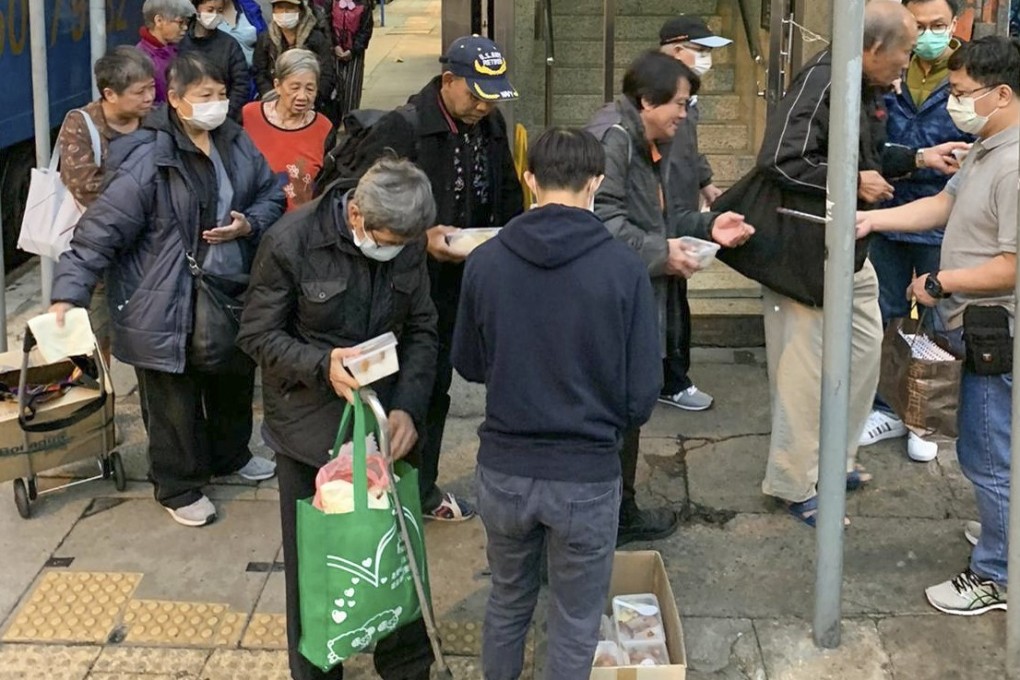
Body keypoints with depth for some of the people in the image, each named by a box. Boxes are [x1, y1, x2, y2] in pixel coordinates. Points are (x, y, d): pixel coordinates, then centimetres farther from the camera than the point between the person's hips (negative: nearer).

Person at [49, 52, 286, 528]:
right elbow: (103, 227, -22)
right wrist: (69, 293, -28)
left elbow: (271, 194, 13)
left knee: (234, 382, 25)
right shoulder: (149, 159, -22)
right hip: (168, 307, -7)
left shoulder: (237, 143, 0)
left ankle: (230, 456, 50)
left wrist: (249, 224, -9)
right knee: (175, 400, 7)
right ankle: (179, 488, 27)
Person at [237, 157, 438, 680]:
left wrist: (409, 408, -13)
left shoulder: (410, 244, -7)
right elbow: (257, 333, -11)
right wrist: (321, 364, -29)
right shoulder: (291, 241, -18)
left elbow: (422, 331, 2)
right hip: (310, 426, -3)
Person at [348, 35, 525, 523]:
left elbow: (507, 191, 14)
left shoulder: (490, 126, 3)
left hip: (462, 281, 7)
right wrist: (421, 237, -26)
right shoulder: (402, 127, -18)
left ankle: (424, 488, 32)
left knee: (436, 386, 18)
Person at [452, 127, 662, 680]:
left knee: (508, 600, 25)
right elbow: (643, 391, -9)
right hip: (588, 475, -3)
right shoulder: (623, 268, -14)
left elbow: (467, 364, 7)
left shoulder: (485, 262, -7)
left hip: (503, 468, 3)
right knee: (575, 624, 15)